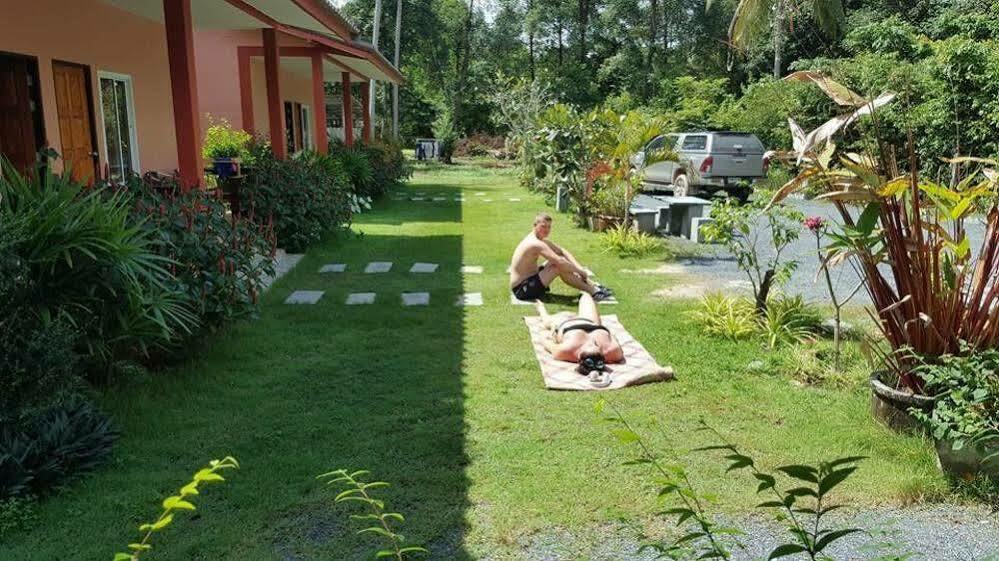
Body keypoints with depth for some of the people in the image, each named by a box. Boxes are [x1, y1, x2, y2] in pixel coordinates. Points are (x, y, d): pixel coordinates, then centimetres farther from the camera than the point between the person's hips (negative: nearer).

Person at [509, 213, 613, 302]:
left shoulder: (542, 240, 9)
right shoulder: (536, 244, -22)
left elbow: (563, 252, 8)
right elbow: (560, 261, -28)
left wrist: (579, 267, -6)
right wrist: (580, 271, -15)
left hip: (527, 281, 10)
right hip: (522, 289, -10)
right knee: (559, 266, -18)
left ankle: (592, 285, 5)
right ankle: (593, 291, -10)